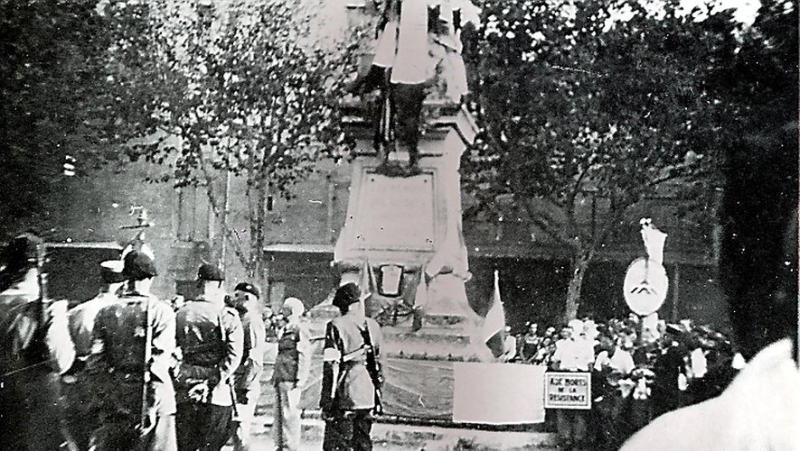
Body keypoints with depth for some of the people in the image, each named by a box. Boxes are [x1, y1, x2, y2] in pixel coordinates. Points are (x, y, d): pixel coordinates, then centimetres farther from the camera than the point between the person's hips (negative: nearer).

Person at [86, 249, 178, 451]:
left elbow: (94, 365, 1)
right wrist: (151, 409, -13)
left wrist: (107, 400, 5)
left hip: (114, 406, 3)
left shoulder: (106, 312, 5)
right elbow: (158, 362, -14)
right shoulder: (160, 311, -6)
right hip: (152, 402, -3)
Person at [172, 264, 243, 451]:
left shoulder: (180, 313, 6)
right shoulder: (227, 316, -6)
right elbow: (233, 356, -15)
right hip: (217, 394, -3)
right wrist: (211, 382, -13)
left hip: (184, 393, 4)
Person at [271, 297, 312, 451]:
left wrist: (300, 379, -17)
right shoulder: (283, 329, 18)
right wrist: (275, 375, 20)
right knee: (278, 413, 11)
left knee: (290, 414, -7)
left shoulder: (299, 330, -8)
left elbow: (305, 356, -13)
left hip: (291, 379, -9)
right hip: (280, 378, 9)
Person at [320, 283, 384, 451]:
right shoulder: (373, 326, 10)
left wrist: (326, 401, -8)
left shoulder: (337, 325, -8)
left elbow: (330, 367, -10)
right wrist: (377, 397, 21)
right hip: (369, 396, 6)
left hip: (346, 395, -6)